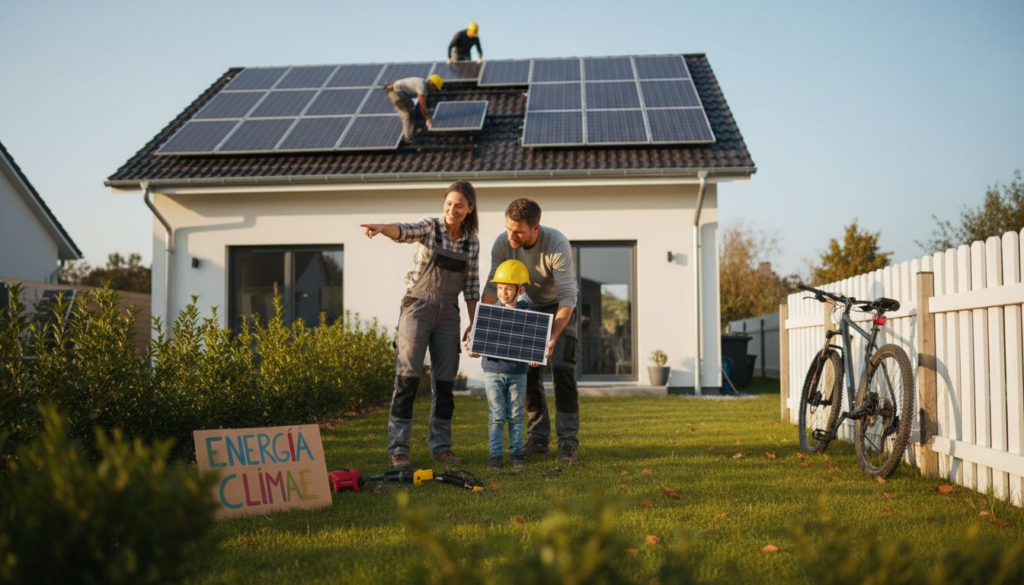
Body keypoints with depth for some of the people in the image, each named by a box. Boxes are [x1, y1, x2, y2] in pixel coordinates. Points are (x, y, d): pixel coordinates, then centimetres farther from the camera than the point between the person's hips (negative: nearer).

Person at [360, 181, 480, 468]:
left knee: (445, 380, 5)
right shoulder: (430, 227, -5)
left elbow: (471, 286, 11)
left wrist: (474, 324, 7)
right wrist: (381, 227, -48)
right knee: (407, 377, -8)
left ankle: (441, 446, 15)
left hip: (448, 313, 4)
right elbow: (404, 231, -26)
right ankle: (398, 448, -4)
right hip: (417, 307, -4)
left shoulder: (472, 243, 7)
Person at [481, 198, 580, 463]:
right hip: (529, 305, 4)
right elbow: (492, 286, -20)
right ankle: (538, 437, 8)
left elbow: (567, 298, -37)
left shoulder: (557, 245, -36)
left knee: (562, 369, -15)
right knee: (527, 370, -2)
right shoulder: (502, 243, -25)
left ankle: (568, 439, -9)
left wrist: (554, 337, -49)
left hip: (560, 306, -4)